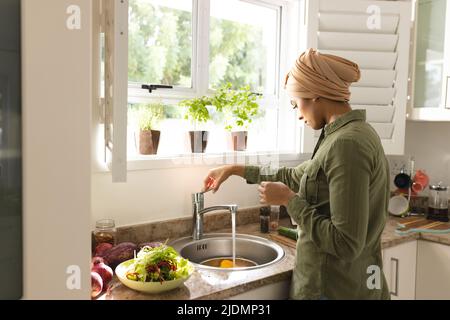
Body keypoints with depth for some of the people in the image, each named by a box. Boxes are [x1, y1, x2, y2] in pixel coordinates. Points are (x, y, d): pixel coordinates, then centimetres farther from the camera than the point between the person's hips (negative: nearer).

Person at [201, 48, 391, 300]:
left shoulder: (347, 144, -24)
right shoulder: (353, 135, 6)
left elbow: (346, 244, -27)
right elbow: (295, 177, 17)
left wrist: (289, 200, -18)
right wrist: (235, 170, 19)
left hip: (334, 288, -8)